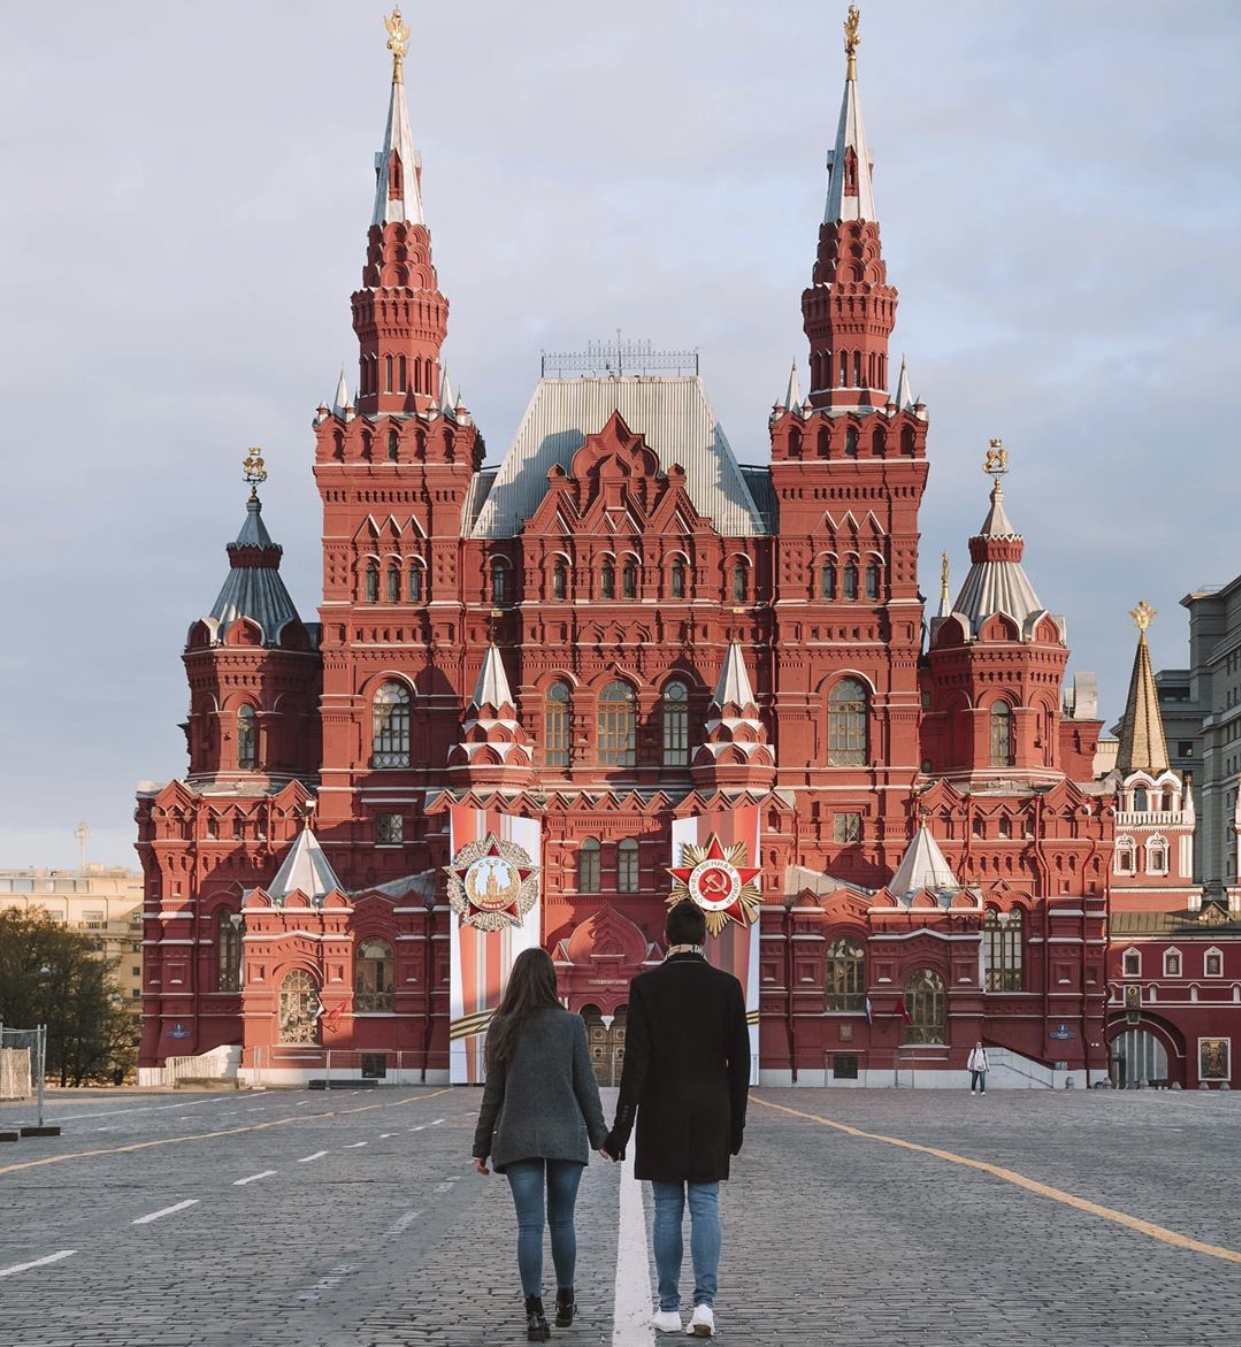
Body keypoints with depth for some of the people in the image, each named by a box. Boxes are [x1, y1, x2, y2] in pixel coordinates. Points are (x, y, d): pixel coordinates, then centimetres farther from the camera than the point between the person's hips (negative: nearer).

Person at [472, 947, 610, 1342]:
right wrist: (599, 1135, 9)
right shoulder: (570, 1024, -3)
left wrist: (481, 1146, 8)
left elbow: (493, 1092, 2)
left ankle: (535, 1313, -8)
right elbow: (585, 1086, 0)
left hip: (519, 1138, 0)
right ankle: (565, 1301, 26)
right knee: (562, 1220, 14)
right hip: (565, 1135, 0)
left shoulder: (502, 1028, -1)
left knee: (529, 1225, -1)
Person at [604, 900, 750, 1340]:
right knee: (705, 1207, 4)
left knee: (667, 1210, 6)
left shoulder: (646, 985, -7)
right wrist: (736, 1123, 10)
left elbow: (636, 1061, -9)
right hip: (711, 1115, 1)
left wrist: (622, 1126, -5)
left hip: (662, 1113, -1)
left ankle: (669, 1309, 8)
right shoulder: (726, 986, -2)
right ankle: (704, 1302, -8)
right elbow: (739, 1062, 1)